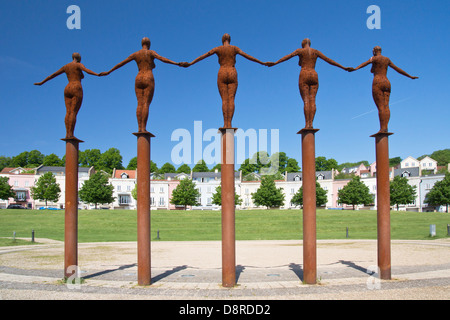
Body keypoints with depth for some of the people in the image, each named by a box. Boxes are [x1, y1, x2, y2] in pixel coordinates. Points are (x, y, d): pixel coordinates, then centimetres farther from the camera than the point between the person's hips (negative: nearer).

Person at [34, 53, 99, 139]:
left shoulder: (66, 66, 22)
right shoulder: (79, 65, 4)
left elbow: (53, 75, 26)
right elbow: (87, 70, -19)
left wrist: (41, 82, 34)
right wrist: (97, 74, -33)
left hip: (67, 90, 7)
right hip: (76, 89, -6)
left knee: (68, 112, -3)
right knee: (74, 112, -15)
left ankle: (67, 134, -14)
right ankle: (70, 134, -24)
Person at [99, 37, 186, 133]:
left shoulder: (135, 54, 15)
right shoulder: (151, 52, 3)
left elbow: (121, 63, 18)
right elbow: (162, 59, -15)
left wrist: (108, 72, 25)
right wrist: (176, 63, -22)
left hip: (138, 79, 4)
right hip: (148, 79, -4)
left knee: (140, 104, -2)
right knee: (146, 104, -11)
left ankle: (139, 128, -12)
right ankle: (143, 128, -20)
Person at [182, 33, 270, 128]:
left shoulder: (218, 49, 8)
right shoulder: (234, 48, 9)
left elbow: (203, 56, 6)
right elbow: (248, 56, 8)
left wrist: (190, 63, 9)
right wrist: (262, 63, 14)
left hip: (222, 74, 0)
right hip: (232, 74, 0)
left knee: (224, 100, -5)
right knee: (231, 99, -6)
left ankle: (225, 124, -17)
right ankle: (229, 123, -18)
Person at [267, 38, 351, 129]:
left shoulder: (300, 51, 8)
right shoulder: (316, 51, 18)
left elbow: (288, 56, -7)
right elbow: (329, 60, 18)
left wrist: (275, 63, -15)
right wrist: (343, 68, 23)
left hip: (304, 76, -3)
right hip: (314, 76, 3)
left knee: (306, 101, -11)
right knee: (312, 100, -6)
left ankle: (307, 124, -21)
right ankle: (311, 124, -19)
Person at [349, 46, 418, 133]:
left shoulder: (375, 58, 2)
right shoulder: (387, 59, 21)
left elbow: (366, 63, -19)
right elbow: (398, 69, 27)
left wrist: (356, 68, -35)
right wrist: (410, 76, 36)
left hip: (377, 82, -6)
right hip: (386, 83, 6)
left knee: (380, 106, -15)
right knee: (386, 106, -3)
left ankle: (382, 128, -23)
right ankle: (385, 127, -15)